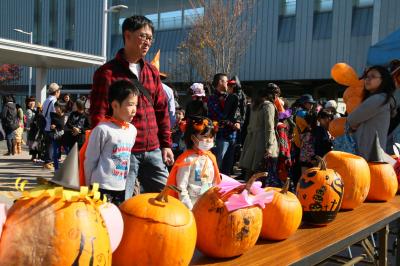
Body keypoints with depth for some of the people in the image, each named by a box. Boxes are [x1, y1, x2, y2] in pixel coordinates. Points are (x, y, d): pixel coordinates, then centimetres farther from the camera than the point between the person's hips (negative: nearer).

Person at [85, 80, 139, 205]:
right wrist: (90, 187, 1)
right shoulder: (102, 129, -12)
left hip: (121, 188, 6)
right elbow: (90, 160, -5)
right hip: (102, 188, -6)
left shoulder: (132, 130, 6)